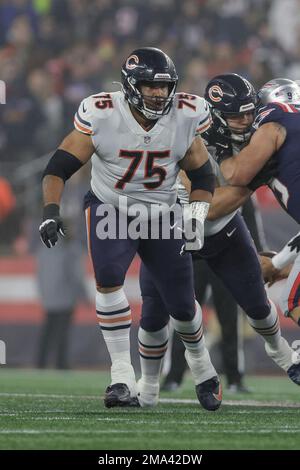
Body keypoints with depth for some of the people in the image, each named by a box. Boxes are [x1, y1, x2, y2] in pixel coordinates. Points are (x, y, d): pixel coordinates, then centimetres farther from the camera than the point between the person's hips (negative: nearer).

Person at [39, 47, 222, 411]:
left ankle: (201, 365, 39)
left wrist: (196, 220, -9)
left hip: (162, 215, 2)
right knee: (108, 277, -30)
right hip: (110, 210, -2)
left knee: (180, 303, 5)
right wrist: (51, 210, -31)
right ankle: (123, 379, -25)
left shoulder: (185, 117, -11)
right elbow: (59, 166, -16)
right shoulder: (101, 115, -19)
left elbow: (202, 176, 3)